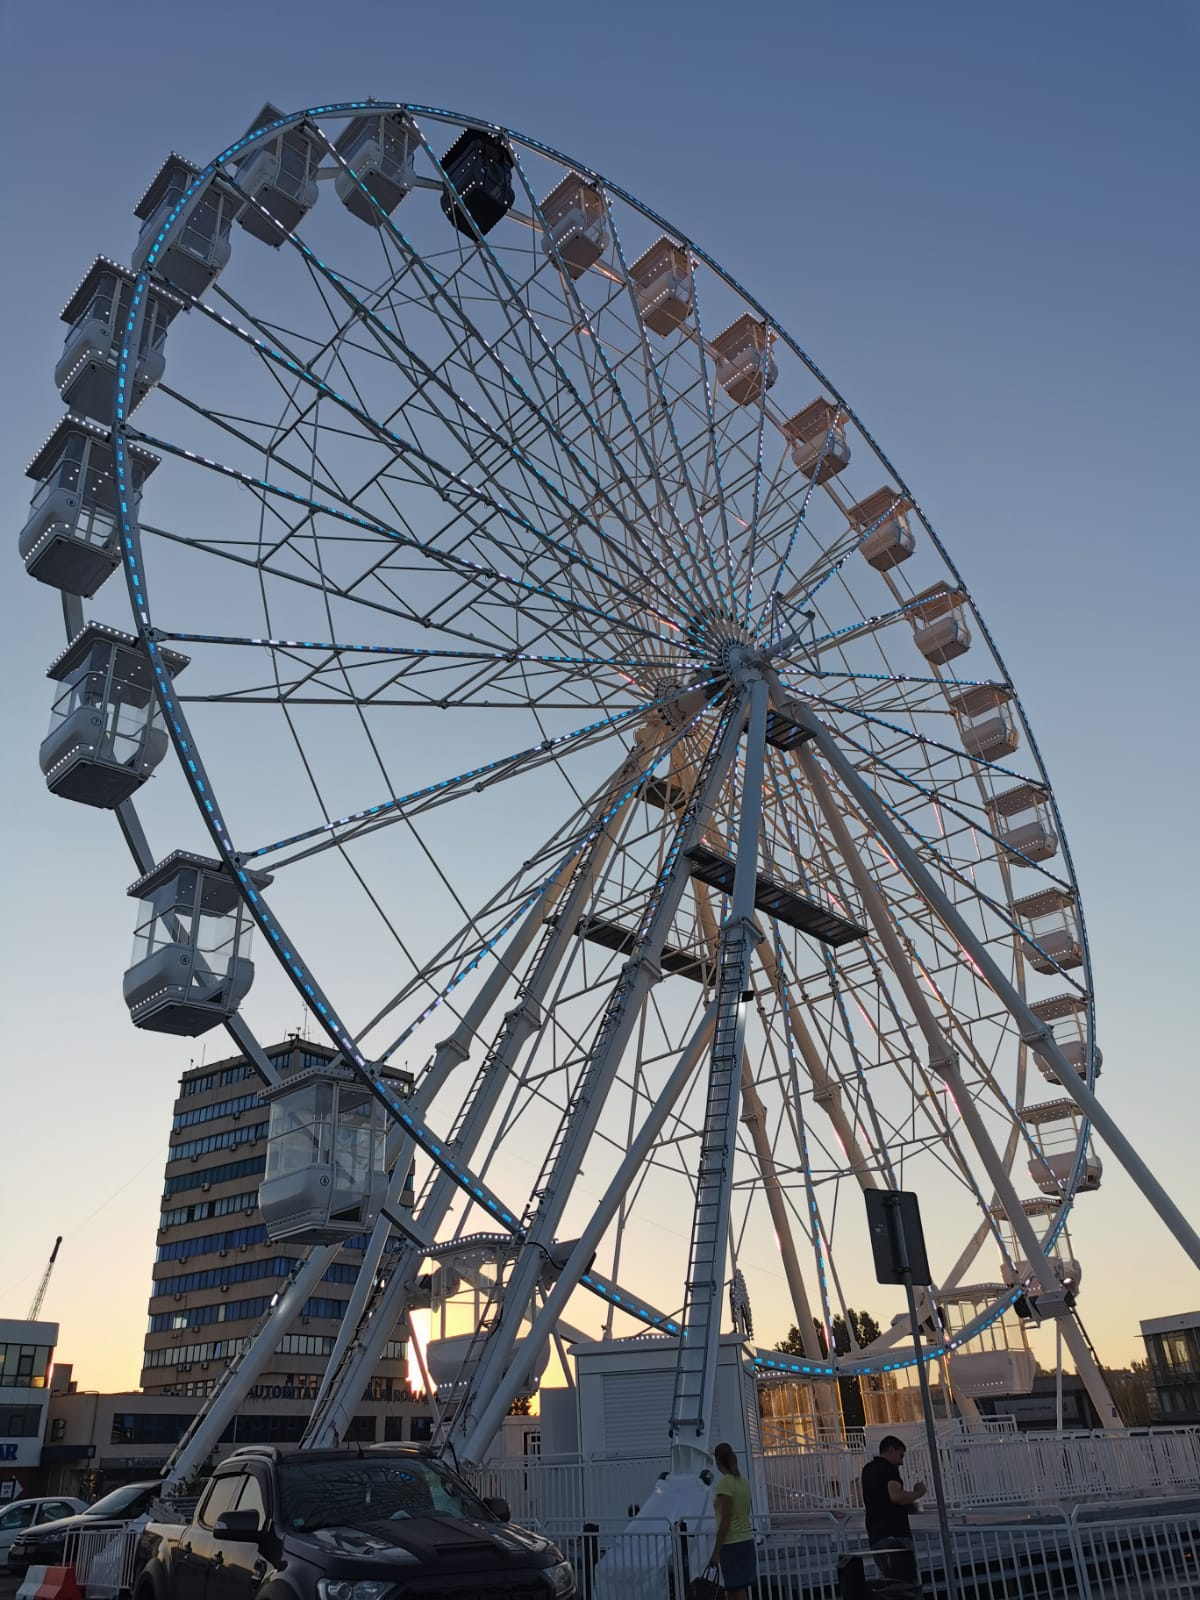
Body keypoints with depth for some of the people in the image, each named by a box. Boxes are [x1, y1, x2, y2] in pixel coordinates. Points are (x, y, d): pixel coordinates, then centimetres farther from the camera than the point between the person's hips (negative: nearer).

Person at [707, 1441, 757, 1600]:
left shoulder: (724, 1483, -15)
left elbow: (725, 1521, -17)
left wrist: (716, 1551, -14)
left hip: (732, 1545, -8)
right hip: (747, 1542, 8)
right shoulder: (743, 1481, 8)